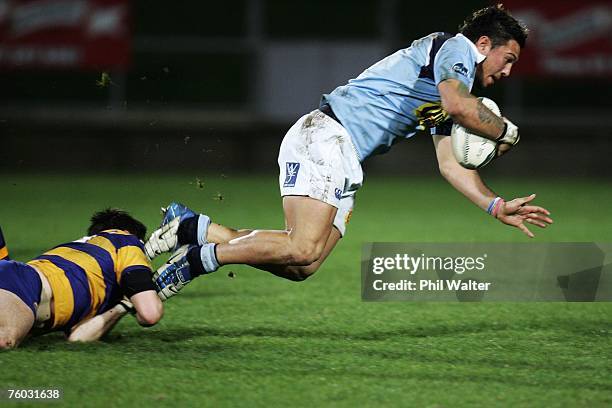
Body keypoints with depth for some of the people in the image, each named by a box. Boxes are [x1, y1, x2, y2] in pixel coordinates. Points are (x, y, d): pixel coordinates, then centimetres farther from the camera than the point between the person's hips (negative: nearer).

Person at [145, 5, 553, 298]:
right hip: (327, 135, -10)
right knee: (304, 249, -25)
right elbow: (458, 105, -22)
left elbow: (451, 164, 22)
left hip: (347, 167, 10)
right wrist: (506, 132, -5)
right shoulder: (454, 47, -2)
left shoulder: (451, 85, 27)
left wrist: (498, 207, 12)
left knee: (302, 266, -2)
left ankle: (195, 228, 4)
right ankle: (201, 257, -13)